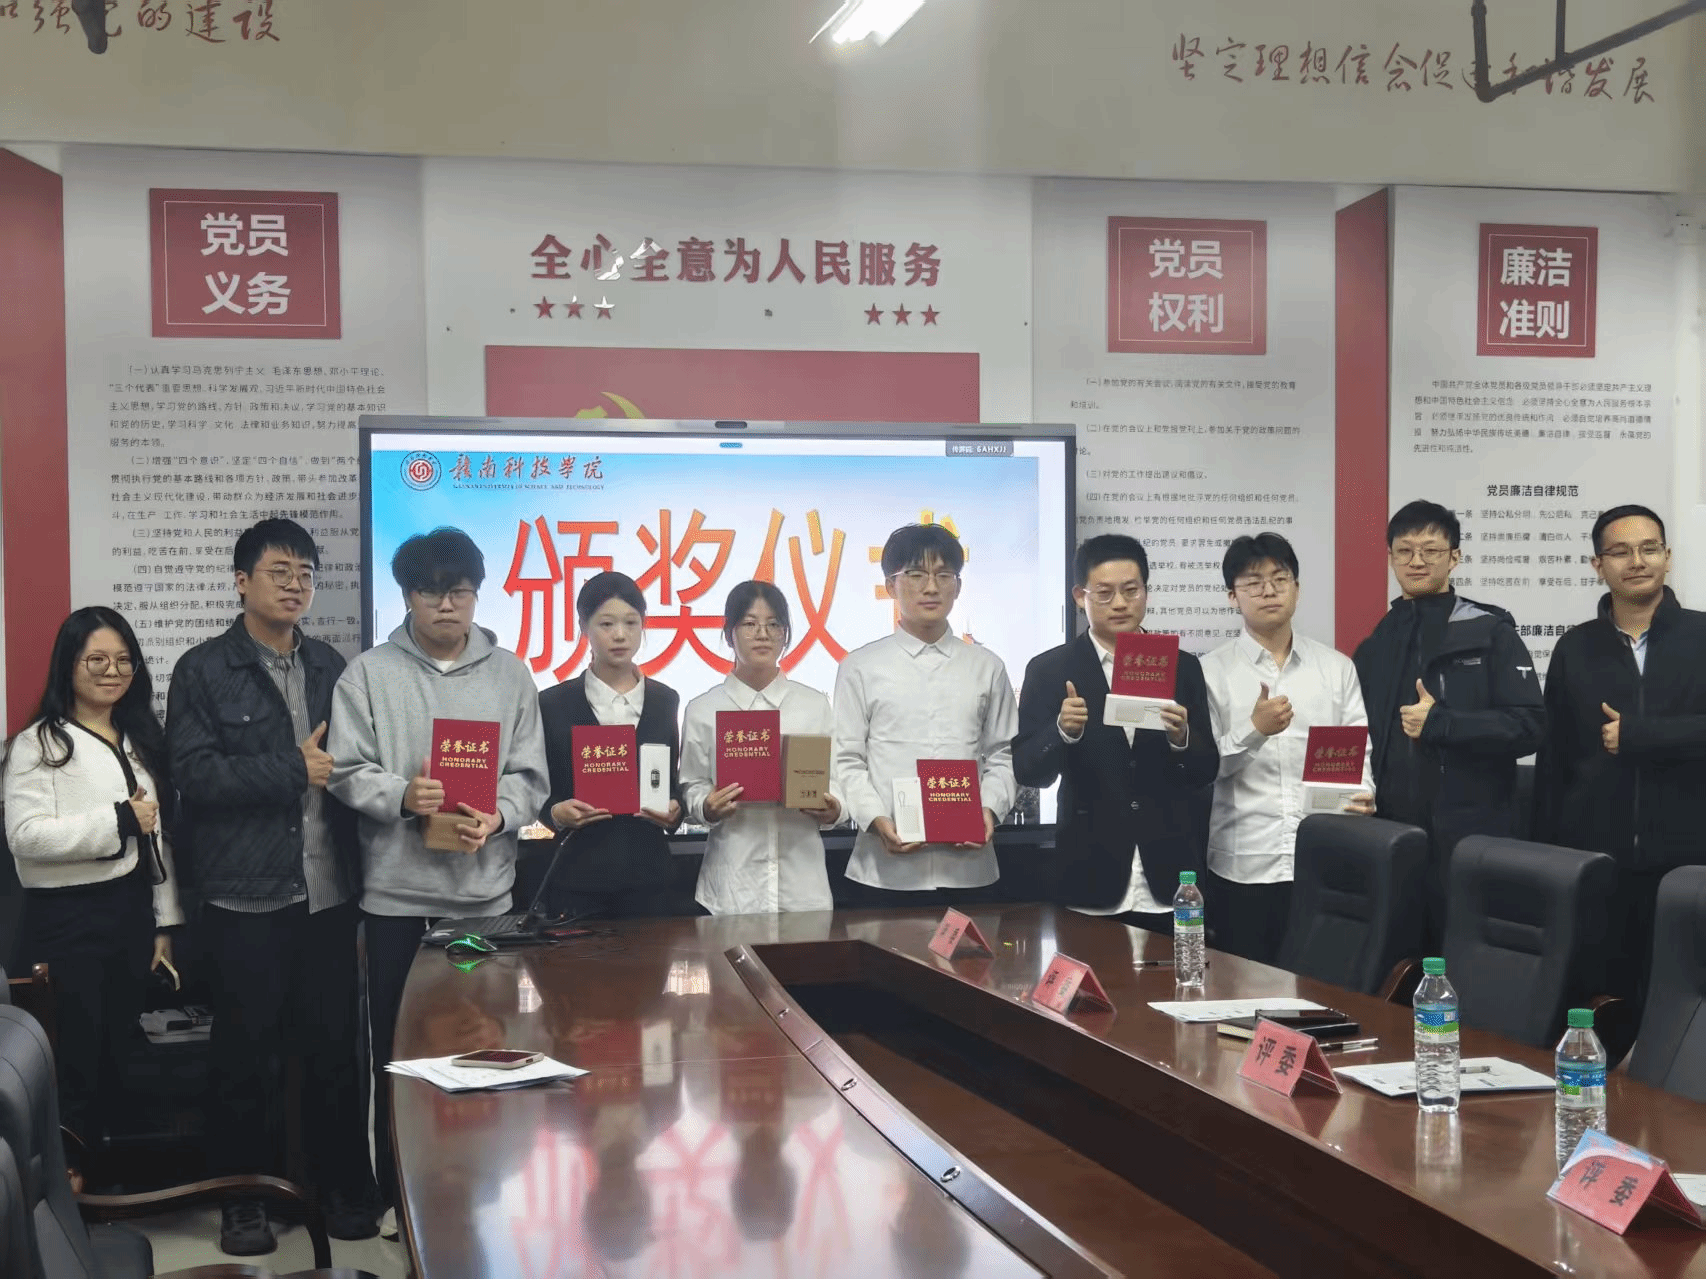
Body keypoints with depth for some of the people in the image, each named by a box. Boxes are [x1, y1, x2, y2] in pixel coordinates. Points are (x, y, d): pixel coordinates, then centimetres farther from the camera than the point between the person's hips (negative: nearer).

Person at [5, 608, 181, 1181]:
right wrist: (118, 820, -18)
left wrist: (164, 923, 13)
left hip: (130, 913, 7)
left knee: (115, 1060, 11)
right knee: (73, 1070, -6)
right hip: (67, 921, -6)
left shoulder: (140, 740, 16)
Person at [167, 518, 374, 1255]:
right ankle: (243, 1196, 17)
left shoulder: (330, 667, 13)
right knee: (245, 1051, 5)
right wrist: (293, 769, -13)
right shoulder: (203, 671, -2)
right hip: (245, 896, -4)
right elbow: (194, 774, -12)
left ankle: (342, 1184, 21)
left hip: (328, 891, 4)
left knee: (335, 1045, 9)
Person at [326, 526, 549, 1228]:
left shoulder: (509, 674, 8)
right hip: (398, 891, -1)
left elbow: (528, 774, 5)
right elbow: (348, 772, -2)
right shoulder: (370, 674, 2)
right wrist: (403, 797, -19)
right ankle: (399, 1193, 17)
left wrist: (497, 816, -14)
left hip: (485, 889, 1)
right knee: (398, 1046, 6)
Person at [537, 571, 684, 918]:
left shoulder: (665, 701, 9)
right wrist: (556, 813, -16)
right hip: (577, 877, -2)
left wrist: (673, 810, -7)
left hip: (647, 875, 2)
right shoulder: (553, 704, 1)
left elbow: (672, 783, 14)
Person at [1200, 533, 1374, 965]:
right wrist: (1253, 730, -18)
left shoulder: (1337, 667, 9)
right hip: (1243, 865, -2)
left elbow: (1358, 750, 6)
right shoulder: (1212, 671, 1)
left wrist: (1362, 794, -14)